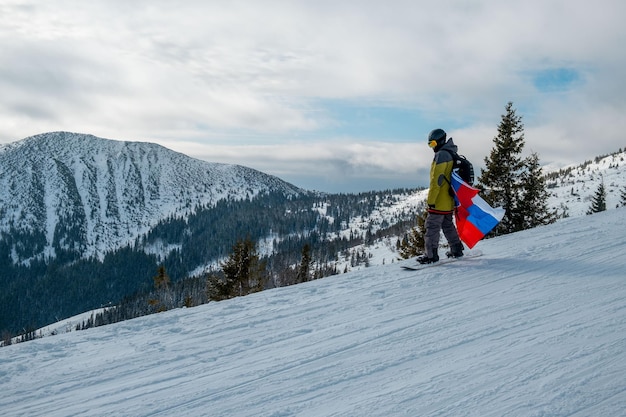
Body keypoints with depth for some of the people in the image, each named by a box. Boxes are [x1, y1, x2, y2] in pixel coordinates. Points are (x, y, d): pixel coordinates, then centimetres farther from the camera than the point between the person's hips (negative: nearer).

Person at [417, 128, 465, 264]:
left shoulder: (441, 155, -16)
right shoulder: (452, 154, 16)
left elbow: (437, 180, -22)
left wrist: (431, 200, -21)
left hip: (439, 201, -10)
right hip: (449, 200, 10)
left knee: (432, 226, -6)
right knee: (448, 224, 20)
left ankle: (431, 255, -6)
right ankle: (456, 249, 26)